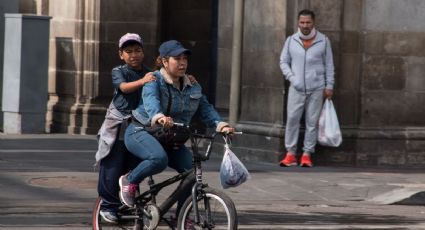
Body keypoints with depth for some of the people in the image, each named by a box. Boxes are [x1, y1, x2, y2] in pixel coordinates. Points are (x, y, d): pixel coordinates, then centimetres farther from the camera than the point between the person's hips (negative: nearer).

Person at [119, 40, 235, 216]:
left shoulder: (193, 88, 8)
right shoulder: (155, 81, -14)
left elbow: (206, 109, 0)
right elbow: (151, 100, -34)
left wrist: (221, 125, -20)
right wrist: (159, 117, -56)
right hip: (141, 132, -6)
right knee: (159, 159, -37)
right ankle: (129, 181, -9)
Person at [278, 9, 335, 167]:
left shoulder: (323, 41, 4)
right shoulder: (291, 41, 6)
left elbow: (329, 64, 7)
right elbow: (283, 62, 9)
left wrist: (329, 85, 2)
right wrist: (292, 78, -6)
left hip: (316, 89, -1)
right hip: (297, 88, 1)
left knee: (312, 122, 0)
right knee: (292, 119, -5)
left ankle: (307, 154, 3)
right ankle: (290, 154, -1)